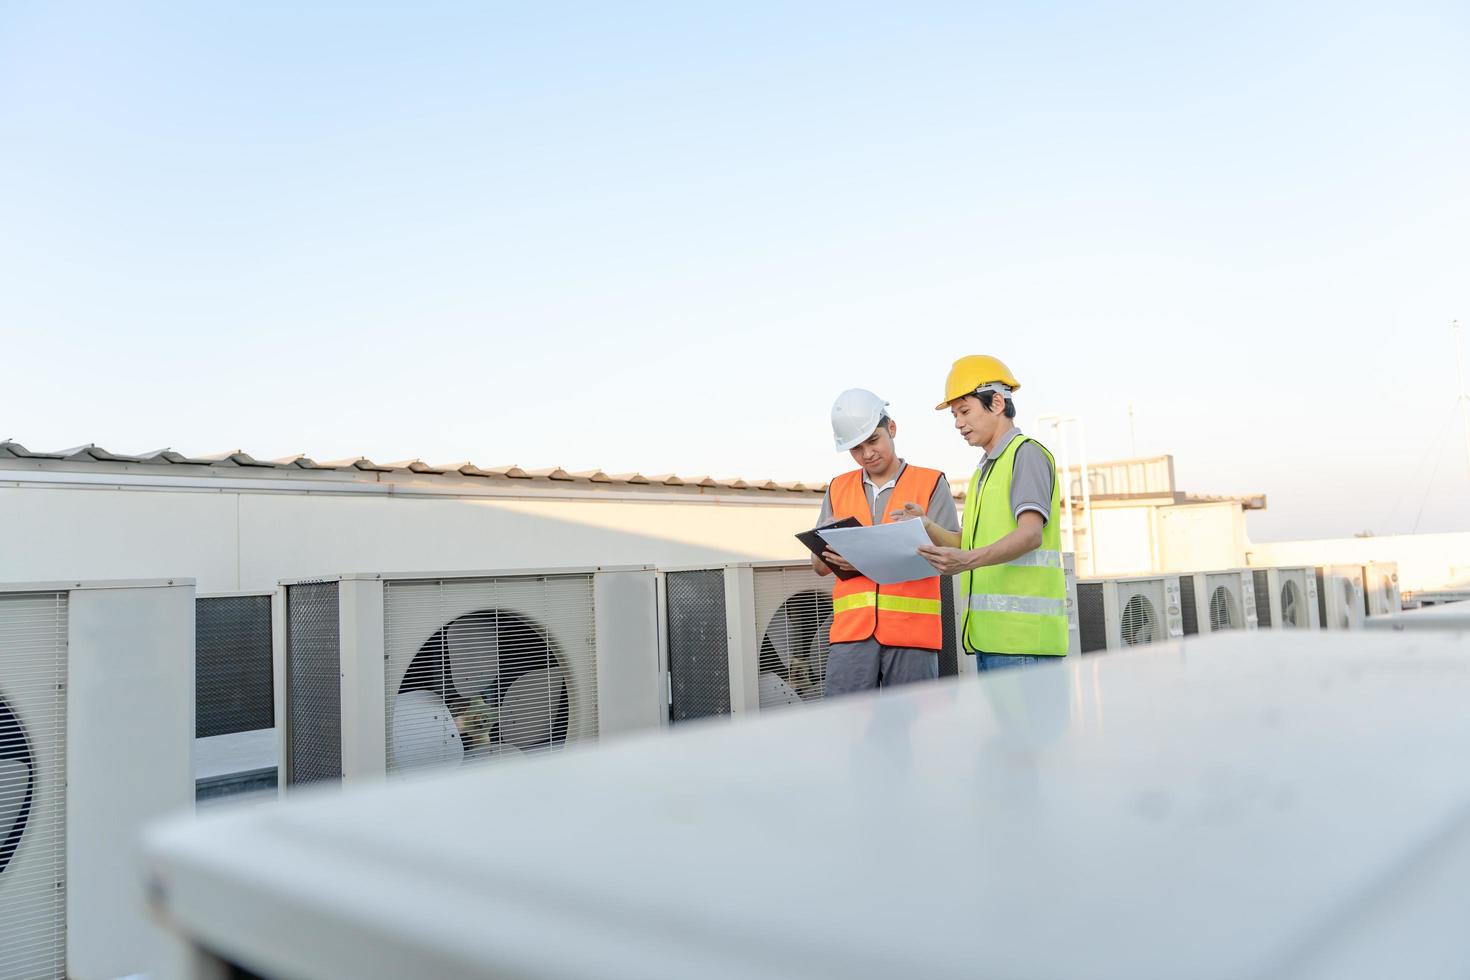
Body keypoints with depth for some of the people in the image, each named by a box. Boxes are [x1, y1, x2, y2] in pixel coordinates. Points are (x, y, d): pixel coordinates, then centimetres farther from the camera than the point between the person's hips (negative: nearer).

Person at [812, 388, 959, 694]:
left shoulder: (931, 483, 7)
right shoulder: (838, 489, 17)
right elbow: (820, 566, 17)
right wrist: (829, 548, -8)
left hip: (912, 629, -2)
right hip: (851, 628, 3)